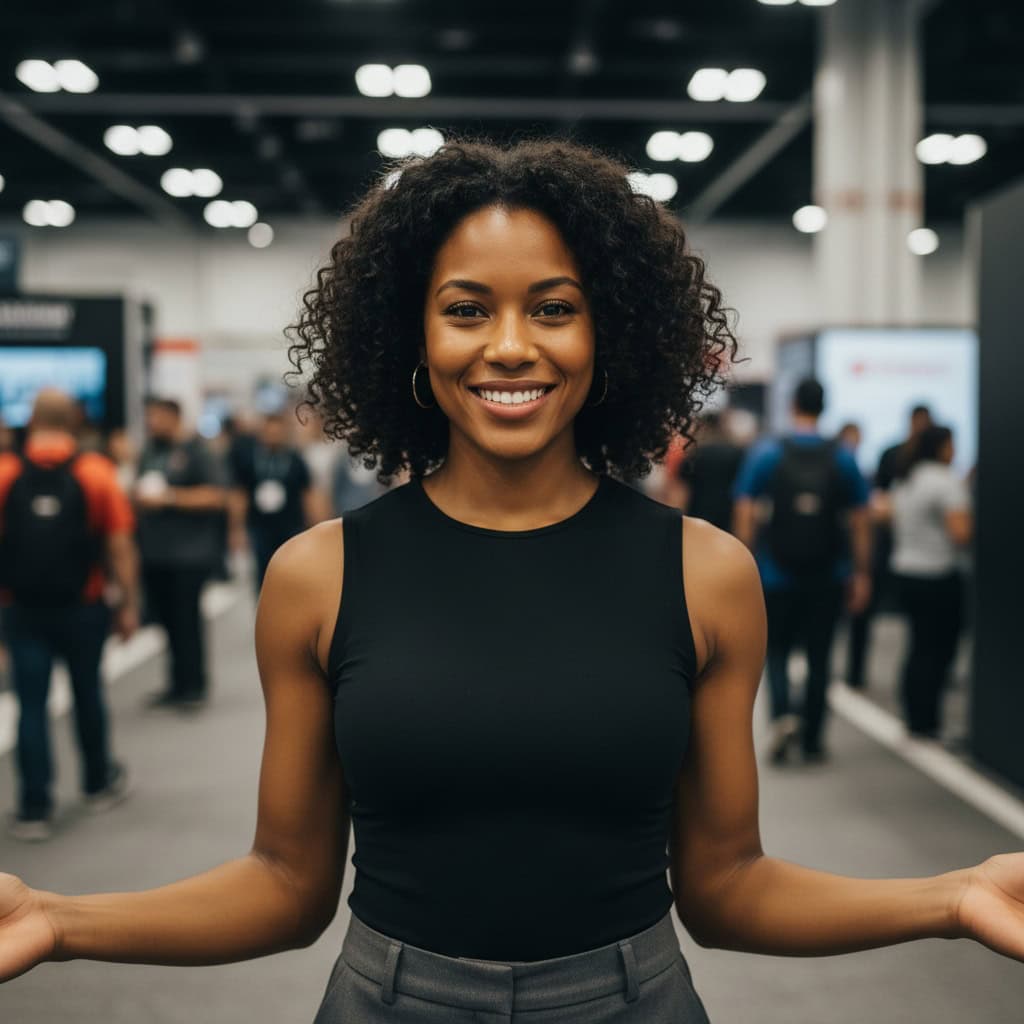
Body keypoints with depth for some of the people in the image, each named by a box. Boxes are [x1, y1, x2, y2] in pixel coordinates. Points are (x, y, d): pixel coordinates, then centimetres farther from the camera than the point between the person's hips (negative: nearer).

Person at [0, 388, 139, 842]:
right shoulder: (96, 472, -7)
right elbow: (120, 545, -8)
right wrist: (129, 604, 0)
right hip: (82, 607, 0)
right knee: (87, 694, 16)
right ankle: (99, 784, 33)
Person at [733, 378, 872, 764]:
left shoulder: (765, 453, -3)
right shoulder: (843, 458, 1)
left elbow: (745, 516, -6)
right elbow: (859, 523, 1)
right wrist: (861, 574, 7)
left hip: (776, 574, -1)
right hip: (827, 577, 1)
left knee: (776, 649, 13)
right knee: (818, 656, 11)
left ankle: (783, 714, -10)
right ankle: (812, 741, 15)